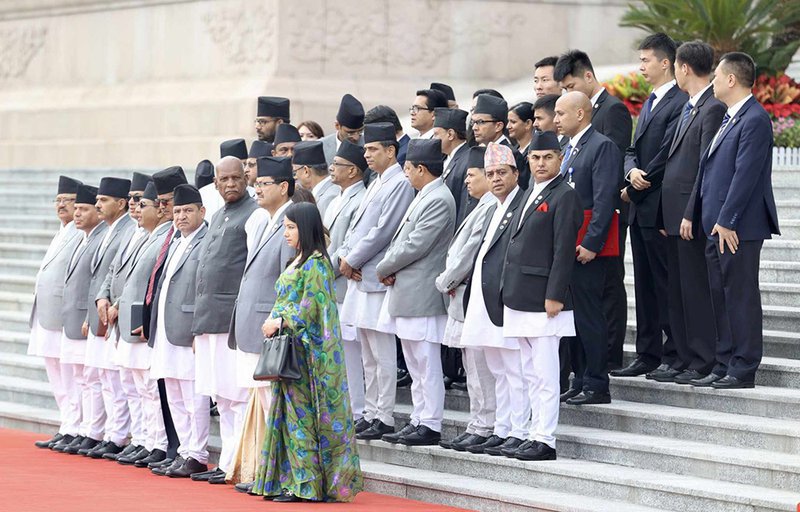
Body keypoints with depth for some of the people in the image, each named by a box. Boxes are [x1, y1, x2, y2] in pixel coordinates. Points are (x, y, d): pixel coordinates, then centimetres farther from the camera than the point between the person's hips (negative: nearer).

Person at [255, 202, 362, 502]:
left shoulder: (316, 263, -11)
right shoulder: (298, 262, 18)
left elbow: (310, 309, -17)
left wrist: (280, 322, -14)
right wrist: (275, 323, 7)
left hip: (305, 350, -9)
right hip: (289, 348, 9)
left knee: (301, 413, -8)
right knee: (291, 413, 8)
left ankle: (307, 483, -6)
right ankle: (293, 479, 9)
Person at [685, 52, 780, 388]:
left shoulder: (755, 119, -14)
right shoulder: (728, 118, 17)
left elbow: (746, 174, -19)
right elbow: (708, 167, 21)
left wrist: (727, 221, -21)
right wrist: (693, 213, 17)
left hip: (738, 227, -10)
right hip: (717, 225, 10)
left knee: (741, 295, -5)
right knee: (721, 296, 12)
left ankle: (743, 370, -1)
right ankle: (725, 366, 17)